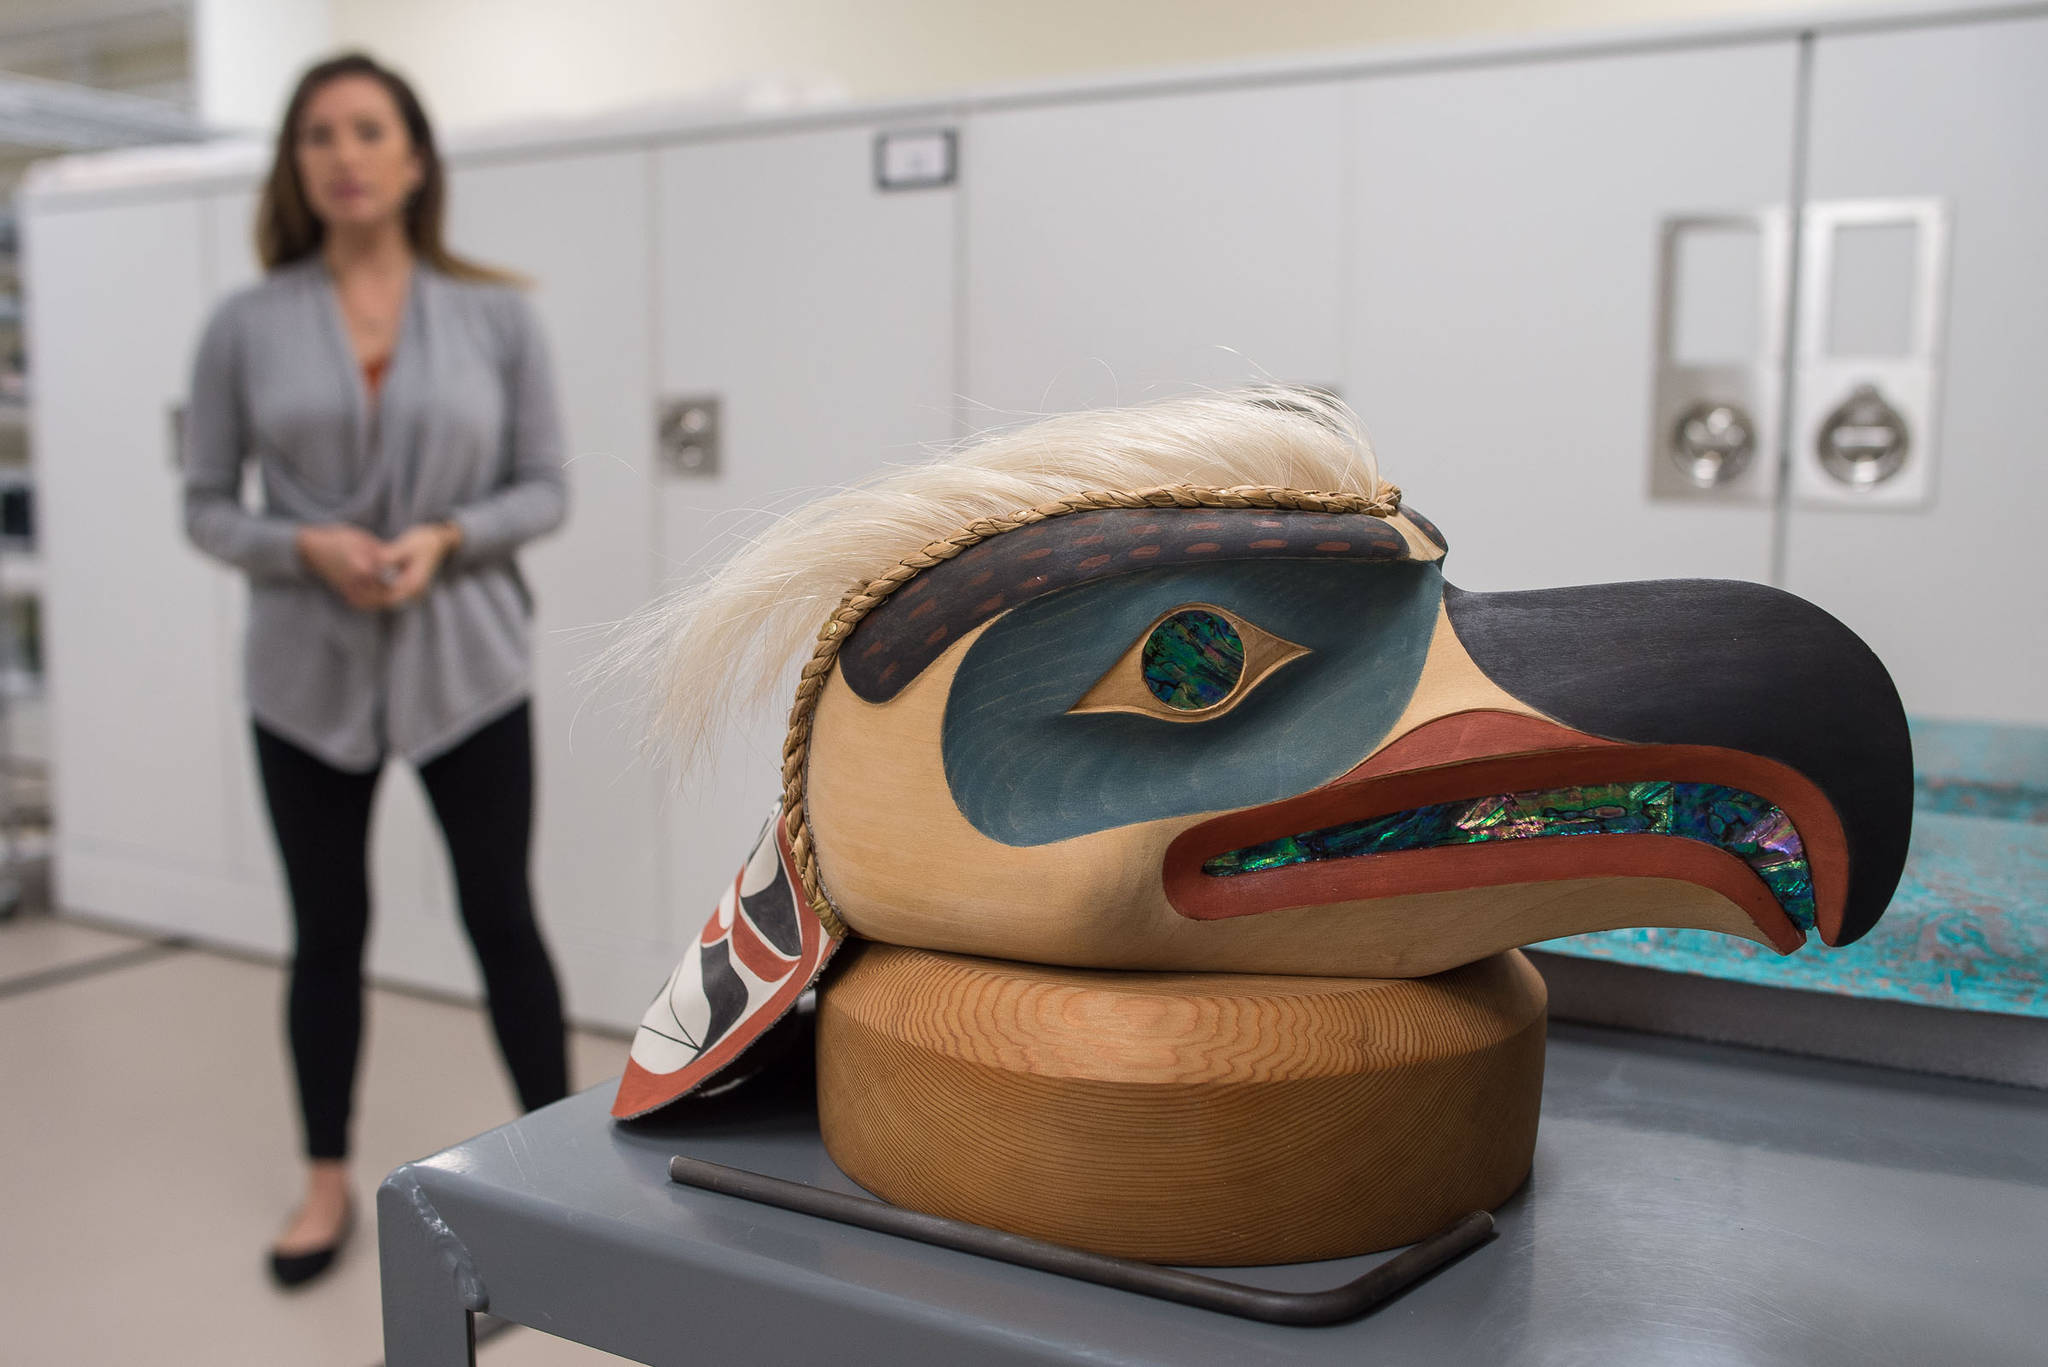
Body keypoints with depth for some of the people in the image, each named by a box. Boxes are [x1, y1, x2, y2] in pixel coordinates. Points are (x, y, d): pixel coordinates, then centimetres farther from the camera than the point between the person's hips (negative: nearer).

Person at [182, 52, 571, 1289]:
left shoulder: (497, 314, -2)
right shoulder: (247, 325, -1)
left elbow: (546, 488, 0)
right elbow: (205, 506, 3)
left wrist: (445, 539, -17)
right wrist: (306, 548, -16)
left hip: (467, 665, -1)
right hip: (309, 674, 1)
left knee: (502, 917, 8)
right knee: (328, 929, 12)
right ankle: (329, 1183, 30)